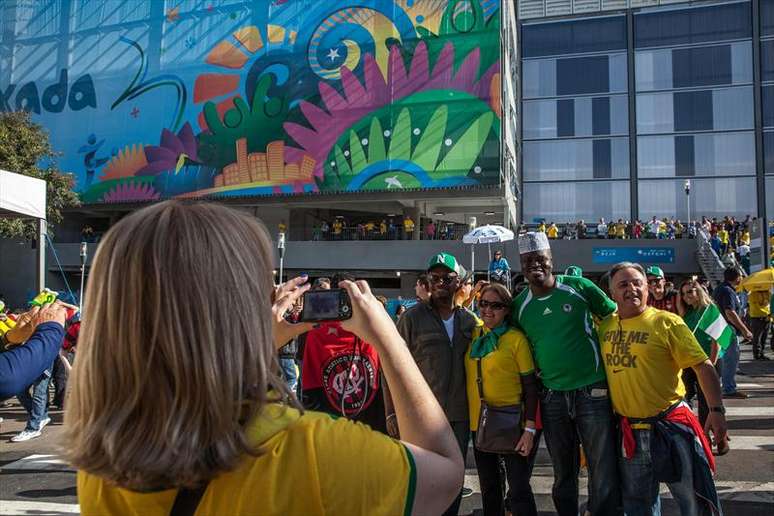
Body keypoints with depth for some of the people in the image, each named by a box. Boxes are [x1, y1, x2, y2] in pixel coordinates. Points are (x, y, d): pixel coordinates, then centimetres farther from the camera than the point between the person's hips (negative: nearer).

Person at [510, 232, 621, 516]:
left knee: (603, 475, 3)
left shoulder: (578, 287, -5)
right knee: (563, 475, 15)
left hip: (593, 393, -3)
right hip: (552, 399, 3)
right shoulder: (519, 306, 3)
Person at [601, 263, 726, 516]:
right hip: (629, 430, 4)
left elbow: (703, 366, -11)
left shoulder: (666, 322, -8)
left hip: (671, 426, -4)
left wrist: (716, 410, -18)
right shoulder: (605, 325, 4)